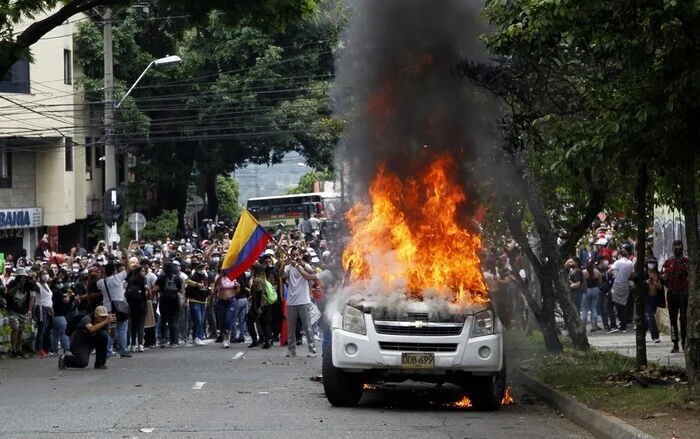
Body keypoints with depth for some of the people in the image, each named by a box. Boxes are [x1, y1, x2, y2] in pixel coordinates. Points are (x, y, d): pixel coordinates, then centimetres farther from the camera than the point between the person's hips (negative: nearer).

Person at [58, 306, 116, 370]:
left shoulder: (103, 322, -9)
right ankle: (64, 359, 4)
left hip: (89, 342, 6)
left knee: (104, 335, -21)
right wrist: (106, 321, -54)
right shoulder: (87, 319, -27)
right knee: (83, 362, -29)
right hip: (78, 343, -6)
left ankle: (100, 363, -7)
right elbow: (92, 329, -46)